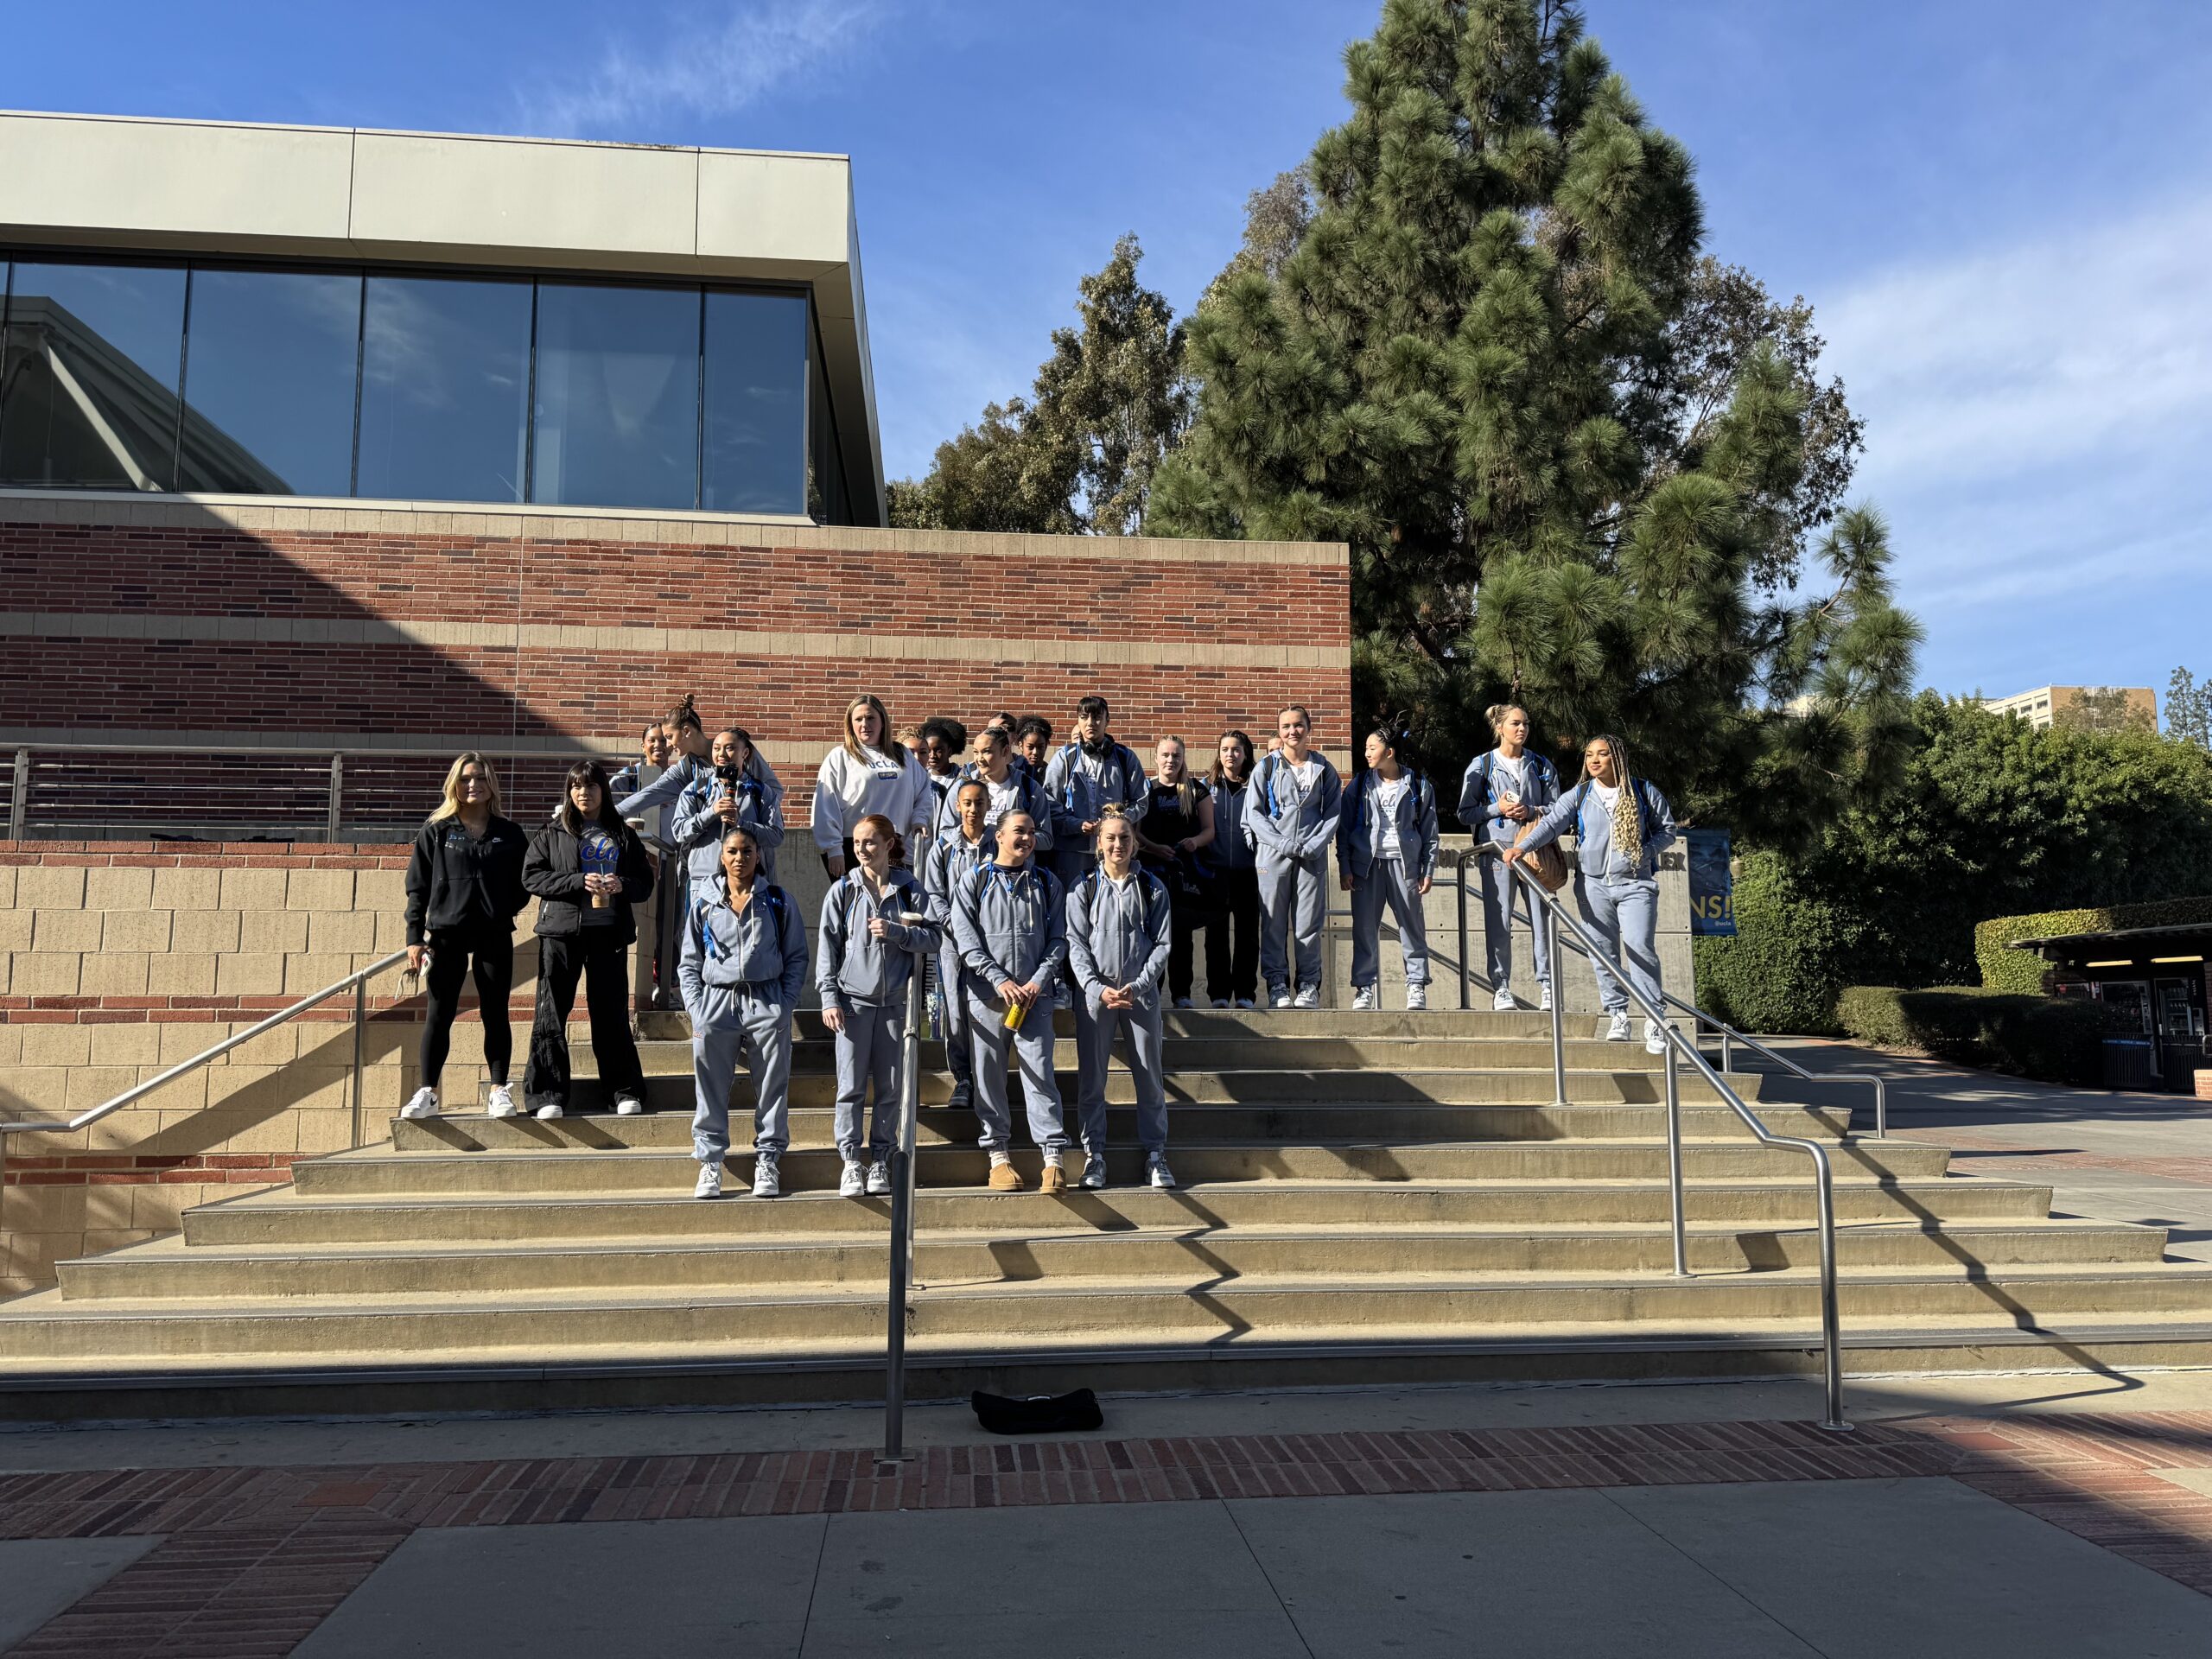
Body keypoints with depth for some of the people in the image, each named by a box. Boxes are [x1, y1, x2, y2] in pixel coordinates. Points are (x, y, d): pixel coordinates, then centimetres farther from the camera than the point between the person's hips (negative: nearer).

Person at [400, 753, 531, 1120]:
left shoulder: (510, 834, 7)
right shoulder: (435, 832, 5)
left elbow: (525, 883, 11)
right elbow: (418, 887, 3)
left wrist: (507, 909, -6)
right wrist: (414, 937, -4)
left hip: (495, 937, 1)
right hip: (446, 935, 0)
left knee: (495, 1014, 5)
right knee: (438, 1014, 2)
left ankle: (499, 1091, 11)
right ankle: (427, 1093, 7)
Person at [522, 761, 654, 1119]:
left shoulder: (623, 835, 12)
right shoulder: (551, 833, 8)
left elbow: (645, 884, 11)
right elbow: (532, 876, -2)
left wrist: (623, 885, -12)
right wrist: (579, 882, -15)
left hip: (608, 932, 1)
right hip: (561, 931, -1)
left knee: (611, 1012, 5)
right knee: (551, 1013, -1)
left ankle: (627, 1091, 13)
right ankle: (547, 1095, 4)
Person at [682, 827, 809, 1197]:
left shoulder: (778, 901, 6)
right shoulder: (704, 902, 9)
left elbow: (797, 957, 7)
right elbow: (689, 963, 11)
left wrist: (785, 1004, -3)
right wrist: (696, 1010, 0)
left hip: (767, 1003, -1)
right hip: (717, 1000, 1)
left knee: (772, 1088, 1)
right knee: (711, 1091, 2)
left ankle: (767, 1163, 12)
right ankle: (710, 1164, 12)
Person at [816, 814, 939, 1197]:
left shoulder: (909, 889, 6)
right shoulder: (843, 890, 4)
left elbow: (934, 936, 2)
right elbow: (827, 946, 3)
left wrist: (896, 932, -14)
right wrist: (829, 998, -4)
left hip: (895, 1000, 1)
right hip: (853, 999, -1)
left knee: (890, 1086, 4)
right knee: (851, 1085, -2)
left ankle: (880, 1159, 14)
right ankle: (851, 1161, 5)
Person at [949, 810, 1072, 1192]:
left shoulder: (1046, 884, 12)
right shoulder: (974, 881, 7)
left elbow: (1058, 938, 8)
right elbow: (966, 935, -2)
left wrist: (1038, 981, -7)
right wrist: (1000, 980, -11)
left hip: (1035, 993, 0)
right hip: (987, 993, 0)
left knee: (1039, 1071, -7)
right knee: (989, 1074, 3)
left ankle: (1053, 1159, -8)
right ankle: (998, 1155, 11)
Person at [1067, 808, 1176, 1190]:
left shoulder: (1152, 888, 6)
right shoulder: (1084, 889, 4)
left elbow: (1162, 943, 3)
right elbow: (1076, 944, 0)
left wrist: (1137, 986, -10)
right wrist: (1098, 988, -12)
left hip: (1141, 991, 0)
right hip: (1094, 992, 0)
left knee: (1150, 1075, 2)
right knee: (1092, 1077, 2)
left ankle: (1155, 1155, 11)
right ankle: (1094, 1155, 11)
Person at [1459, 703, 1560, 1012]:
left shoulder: (1541, 766, 13)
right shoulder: (1481, 766, 6)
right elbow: (1465, 813, 5)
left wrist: (1531, 811, -8)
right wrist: (1498, 808, -10)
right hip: (1497, 848, -2)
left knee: (1542, 918, -2)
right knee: (1499, 922, -2)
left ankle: (1547, 986, 5)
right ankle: (1501, 989, 5)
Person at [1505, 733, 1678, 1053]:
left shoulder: (1643, 792, 4)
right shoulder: (1579, 795, 6)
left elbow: (1667, 829, 11)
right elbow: (1552, 822, -8)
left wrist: (1646, 850, -7)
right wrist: (1524, 847, -24)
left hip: (1635, 883, -2)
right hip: (1594, 884, 2)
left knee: (1640, 948, -12)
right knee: (1602, 953, 2)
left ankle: (1654, 1020, -6)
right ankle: (1617, 1015, 13)